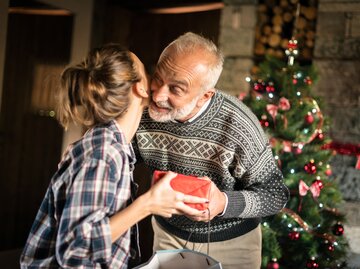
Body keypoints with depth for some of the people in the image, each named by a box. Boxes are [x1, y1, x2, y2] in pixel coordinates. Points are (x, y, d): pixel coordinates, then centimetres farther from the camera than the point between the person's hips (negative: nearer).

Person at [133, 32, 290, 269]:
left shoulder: (239, 128, -31)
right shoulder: (141, 111, -19)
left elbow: (276, 195, -19)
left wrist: (225, 203, -35)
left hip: (231, 243, -2)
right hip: (168, 233, 3)